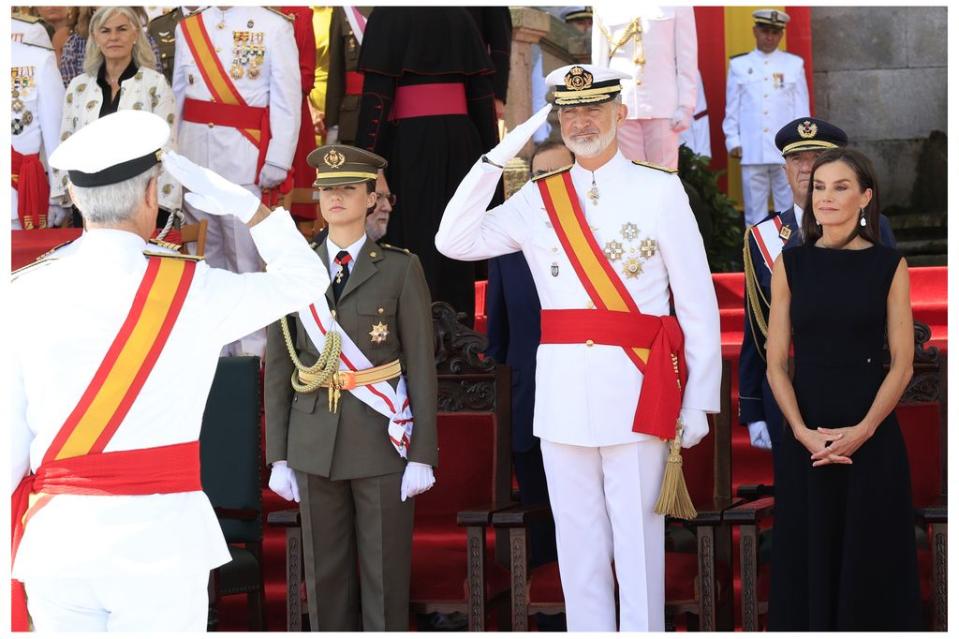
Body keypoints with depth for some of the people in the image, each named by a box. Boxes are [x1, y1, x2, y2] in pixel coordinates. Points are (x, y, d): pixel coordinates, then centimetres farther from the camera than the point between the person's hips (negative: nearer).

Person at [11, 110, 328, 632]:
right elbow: (303, 276, 14)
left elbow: (7, 440, 1)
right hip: (157, 540, -2)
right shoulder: (192, 290, -3)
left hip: (54, 542, 2)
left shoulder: (25, 296, -1)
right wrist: (242, 204, 16)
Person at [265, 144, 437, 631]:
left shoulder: (400, 270, -1)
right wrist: (279, 456, 3)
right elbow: (278, 368, 7)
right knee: (325, 575, 7)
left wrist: (422, 457, -8)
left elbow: (422, 366, -3)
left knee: (385, 577, 2)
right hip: (316, 444, 3)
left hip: (383, 443, -2)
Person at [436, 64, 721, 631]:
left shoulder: (660, 190, 1)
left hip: (635, 390, -3)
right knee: (577, 542, 8)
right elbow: (454, 242, 3)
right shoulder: (538, 199, 11)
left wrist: (700, 401, -4)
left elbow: (699, 304, 1)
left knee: (637, 541, -2)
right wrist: (500, 156, -1)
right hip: (561, 390, 3)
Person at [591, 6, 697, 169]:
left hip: (663, 107, -1)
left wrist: (685, 106, -4)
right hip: (620, 105, 2)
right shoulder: (604, 6, 10)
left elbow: (686, 56, 3)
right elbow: (599, 61, 12)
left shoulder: (676, 5, 5)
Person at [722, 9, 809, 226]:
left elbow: (802, 107, 8)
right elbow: (732, 106, 9)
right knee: (755, 206, 1)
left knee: (789, 204, 0)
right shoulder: (738, 65, 8)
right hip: (752, 149, 0)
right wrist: (733, 140, 3)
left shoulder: (794, 64, 7)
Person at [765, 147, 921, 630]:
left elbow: (902, 364, -1)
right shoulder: (791, 265, 5)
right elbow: (776, 363, 2)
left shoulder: (889, 266, 1)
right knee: (809, 560, 5)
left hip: (873, 439, -1)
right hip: (806, 439, 1)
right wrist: (804, 433, -11)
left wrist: (861, 431, -13)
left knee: (871, 563, 3)